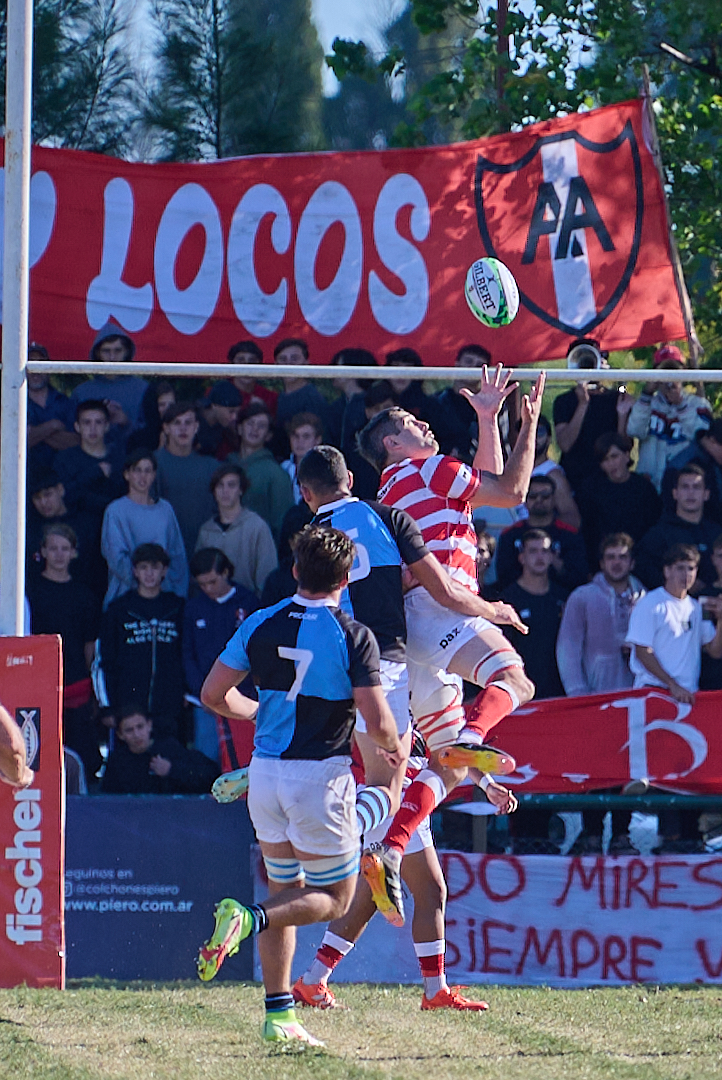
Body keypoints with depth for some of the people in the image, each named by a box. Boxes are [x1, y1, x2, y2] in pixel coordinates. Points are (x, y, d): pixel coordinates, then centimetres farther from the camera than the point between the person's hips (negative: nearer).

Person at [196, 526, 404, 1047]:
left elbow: (214, 694, 4)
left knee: (285, 888, 18)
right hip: (321, 776, -5)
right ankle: (249, 919, -19)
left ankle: (279, 1015, 13)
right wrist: (395, 749, 8)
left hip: (265, 771, 5)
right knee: (334, 897, 8)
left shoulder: (261, 625, 1)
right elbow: (378, 721, -15)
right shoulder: (354, 637, -11)